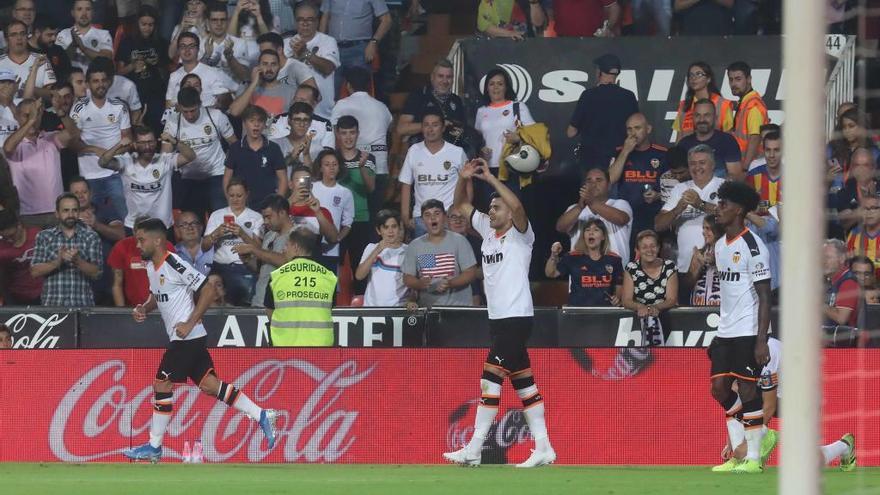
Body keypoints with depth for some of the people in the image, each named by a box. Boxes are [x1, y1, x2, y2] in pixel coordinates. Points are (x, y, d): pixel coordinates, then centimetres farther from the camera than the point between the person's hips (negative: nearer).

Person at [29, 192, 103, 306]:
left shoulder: (91, 237, 6)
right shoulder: (44, 237, 8)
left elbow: (96, 273, 0)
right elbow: (34, 271, 1)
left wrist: (78, 261, -18)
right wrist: (57, 262, -16)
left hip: (82, 305, 0)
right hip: (52, 305, 0)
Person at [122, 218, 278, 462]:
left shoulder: (174, 264, -18)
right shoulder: (151, 266, 10)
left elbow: (208, 290, -17)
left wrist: (190, 323, -19)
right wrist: (143, 309, 5)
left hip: (188, 337, -9)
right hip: (180, 339, 9)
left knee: (162, 385, -5)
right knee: (208, 384, 8)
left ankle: (154, 447, 3)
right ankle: (261, 416, 10)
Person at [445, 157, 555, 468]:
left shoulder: (520, 235, -7)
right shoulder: (488, 231, 14)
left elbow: (516, 206, -27)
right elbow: (461, 206, 19)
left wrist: (489, 178, -22)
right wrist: (464, 179, 1)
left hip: (517, 317, -9)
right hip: (497, 319, 9)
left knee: (491, 378, -11)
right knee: (522, 381, 8)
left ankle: (473, 450, -12)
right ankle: (543, 448, 8)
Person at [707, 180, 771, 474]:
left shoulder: (752, 246, -13)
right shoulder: (720, 246, 14)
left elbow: (764, 298, -14)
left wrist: (761, 341, -19)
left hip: (748, 329, -9)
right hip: (726, 330, 9)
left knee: (747, 389, -7)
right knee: (720, 388, 5)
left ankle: (753, 458, -1)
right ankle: (739, 451, 16)